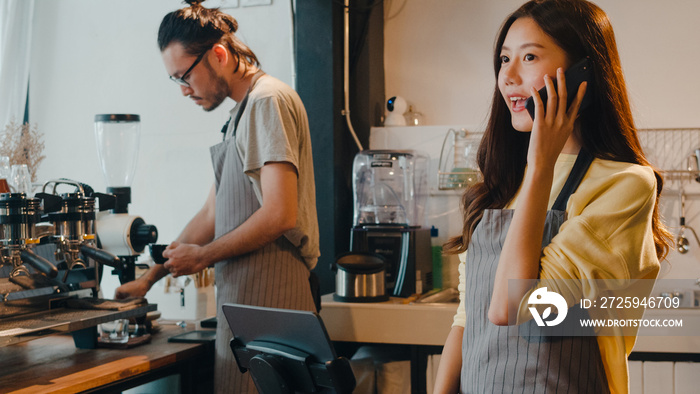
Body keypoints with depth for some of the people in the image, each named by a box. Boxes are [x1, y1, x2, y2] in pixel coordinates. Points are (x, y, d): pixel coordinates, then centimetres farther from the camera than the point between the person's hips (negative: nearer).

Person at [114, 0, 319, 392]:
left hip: (264, 299, -9)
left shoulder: (269, 100, -10)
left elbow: (279, 215, -19)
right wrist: (150, 277, 21)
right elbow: (212, 215, 23)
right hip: (245, 295, 9)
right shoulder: (243, 112, 21)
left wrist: (203, 256, -6)